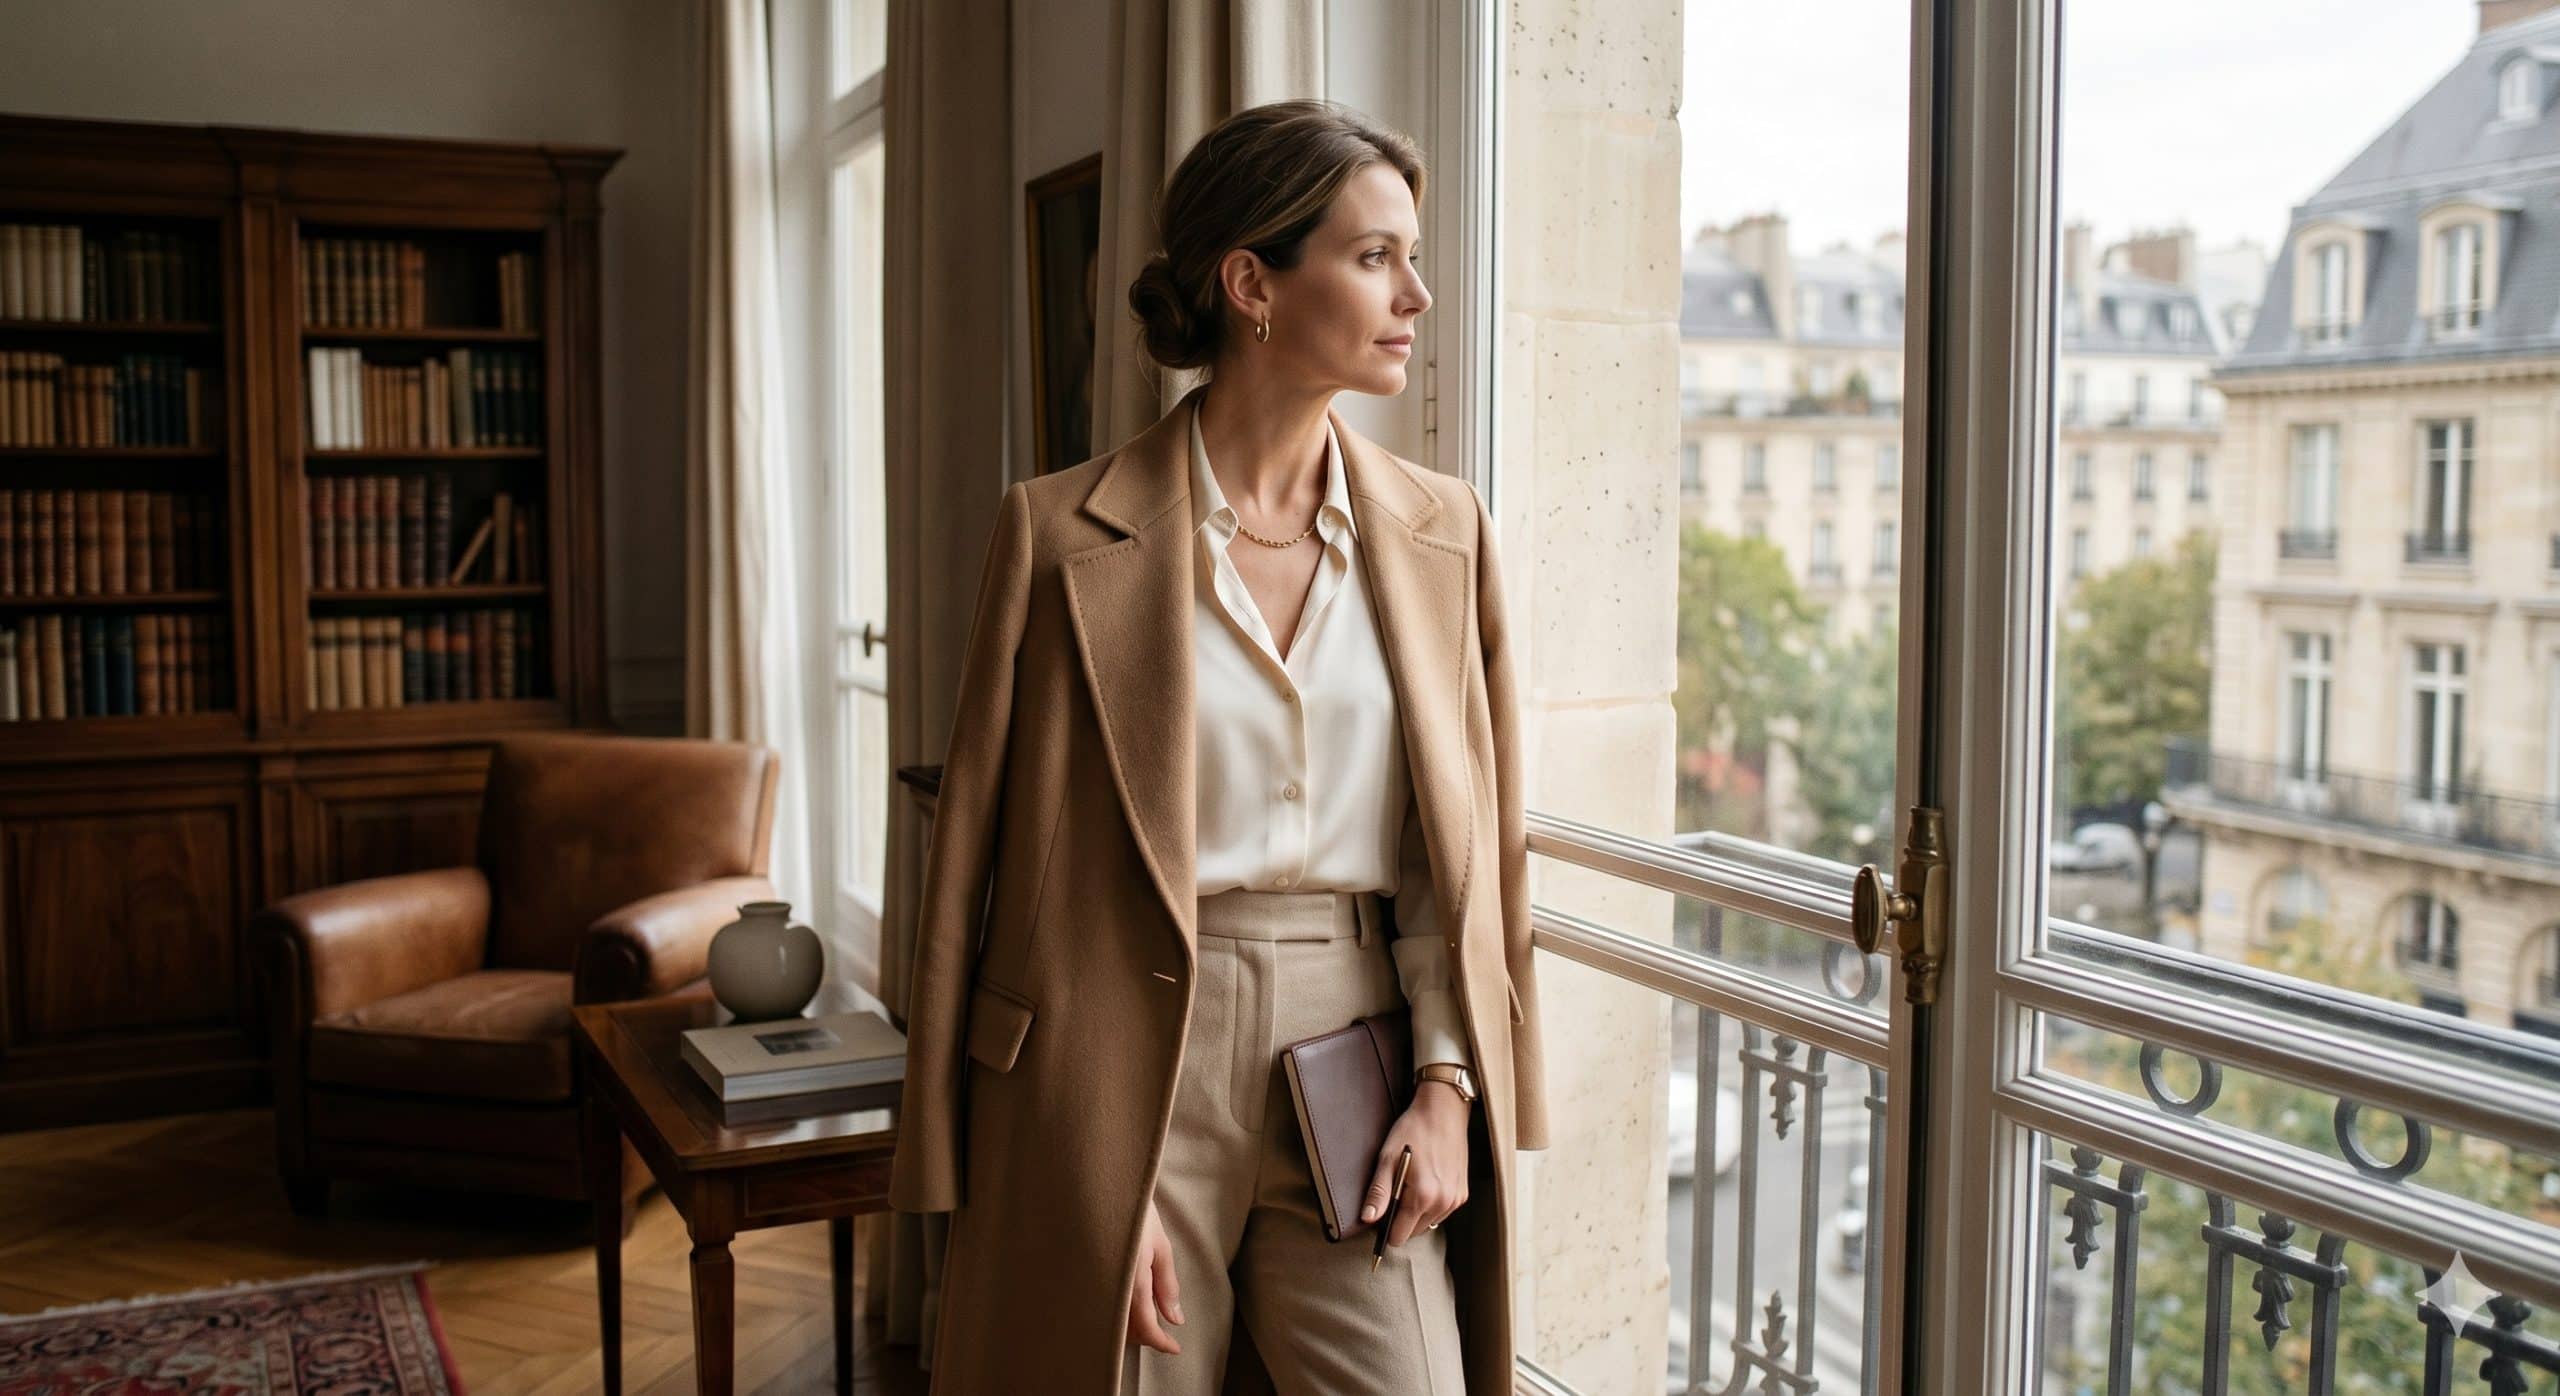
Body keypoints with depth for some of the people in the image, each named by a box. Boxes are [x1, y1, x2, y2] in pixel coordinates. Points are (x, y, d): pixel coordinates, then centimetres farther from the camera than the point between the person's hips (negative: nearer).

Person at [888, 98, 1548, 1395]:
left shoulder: (1440, 529, 6)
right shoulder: (1065, 533, -5)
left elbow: (1470, 843, 9)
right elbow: (990, 861, -4)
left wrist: (1448, 1085, -2)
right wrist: (1092, 1177, -7)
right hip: (1128, 1081, -2)